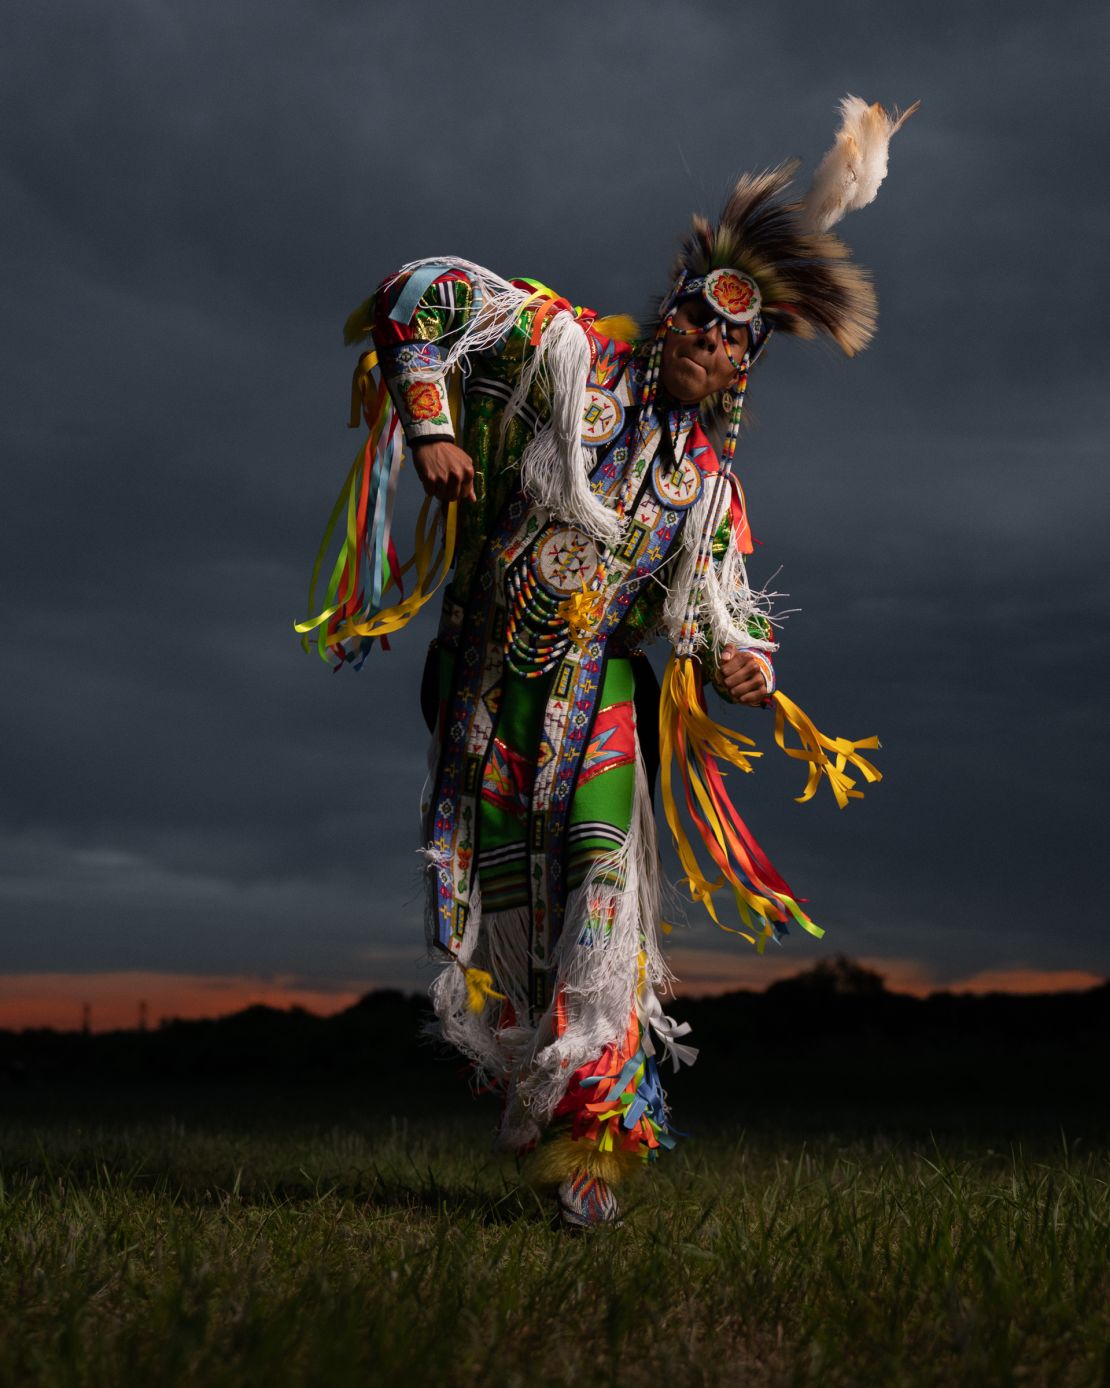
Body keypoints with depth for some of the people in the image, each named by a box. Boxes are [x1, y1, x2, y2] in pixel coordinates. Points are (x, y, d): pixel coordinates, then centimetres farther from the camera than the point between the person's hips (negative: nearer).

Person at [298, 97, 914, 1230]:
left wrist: (746, 666, -11)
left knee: (600, 868, -16)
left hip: (601, 684, 1)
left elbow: (719, 609, 11)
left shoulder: (708, 483, 6)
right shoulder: (568, 353, -4)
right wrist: (431, 424, -10)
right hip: (490, 677, 0)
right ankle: (526, 1074, 31)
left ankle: (590, 1132, -14)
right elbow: (427, 291, -1)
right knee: (496, 877, 7)